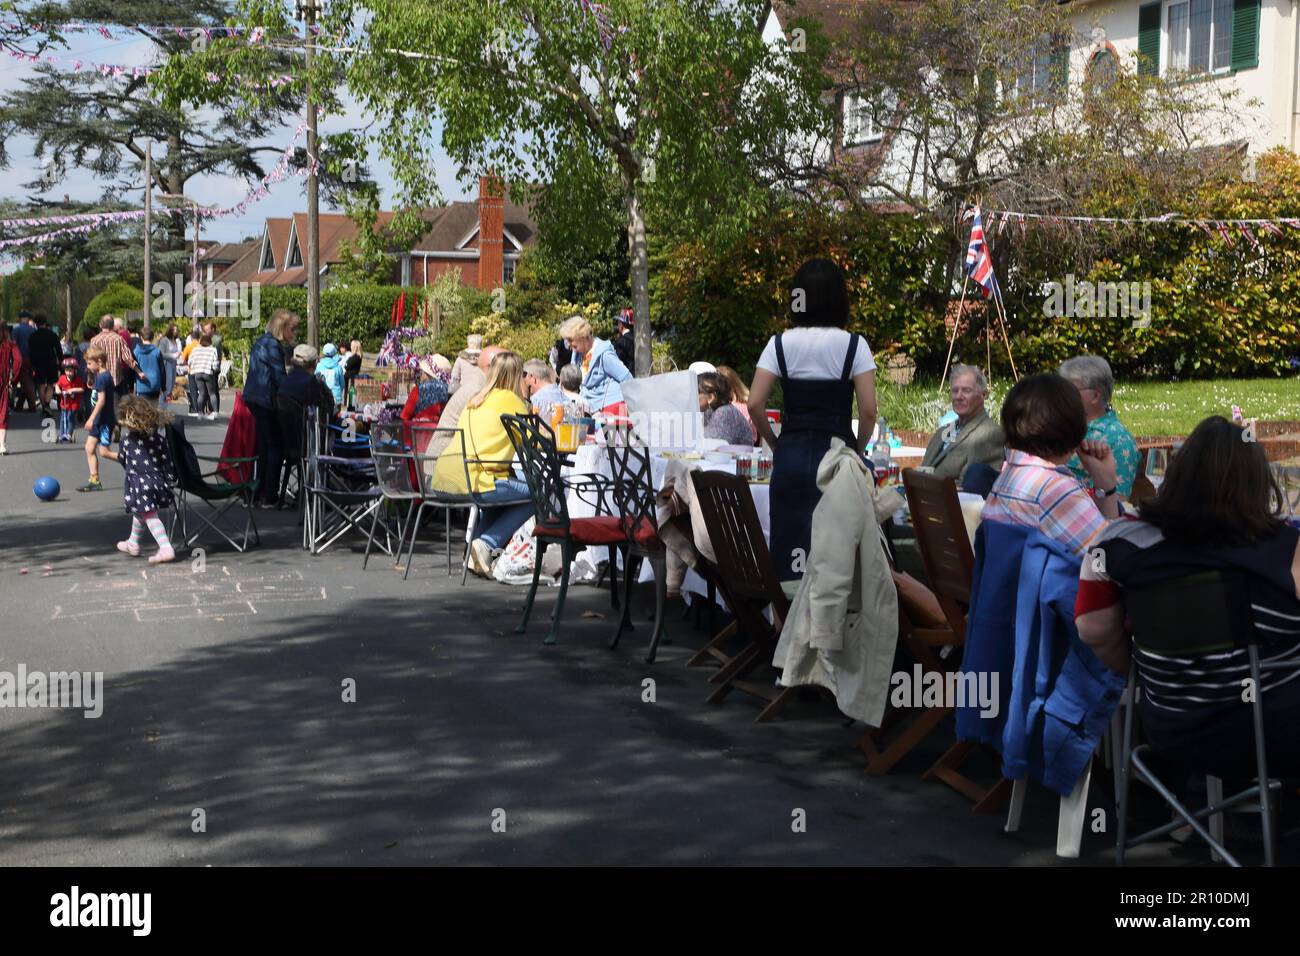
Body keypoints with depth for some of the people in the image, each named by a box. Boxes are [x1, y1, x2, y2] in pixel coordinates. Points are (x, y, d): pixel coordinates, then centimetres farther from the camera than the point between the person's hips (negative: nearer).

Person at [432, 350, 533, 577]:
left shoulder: (476, 399, 23)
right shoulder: (510, 399, 1)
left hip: (444, 480, 9)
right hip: (471, 481, -9)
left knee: (506, 487, 30)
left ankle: (478, 544, 18)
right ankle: (487, 543, -6)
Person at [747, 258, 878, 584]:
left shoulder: (780, 344, 2)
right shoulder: (853, 345, -3)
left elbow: (755, 404, -4)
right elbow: (868, 410, -8)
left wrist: (776, 445, 9)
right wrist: (857, 450, 7)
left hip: (791, 455, 2)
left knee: (789, 548, 6)